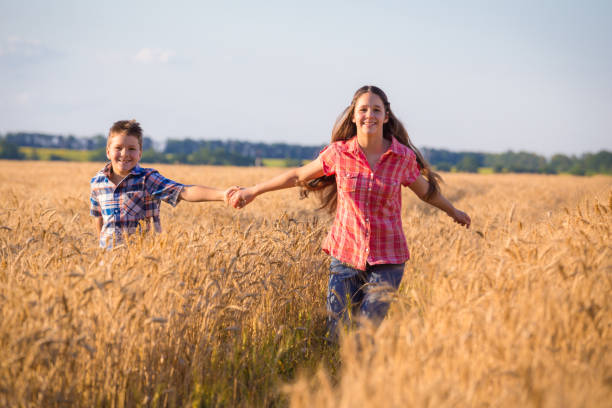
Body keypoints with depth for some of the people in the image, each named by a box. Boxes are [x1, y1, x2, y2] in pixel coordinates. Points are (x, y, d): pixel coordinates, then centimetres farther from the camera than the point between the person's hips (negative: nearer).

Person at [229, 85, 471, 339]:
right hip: (345, 253, 1)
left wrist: (453, 211, 32)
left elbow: (425, 190, 16)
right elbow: (298, 176, 10)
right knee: (336, 334, 0)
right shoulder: (339, 153, -2)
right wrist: (253, 192, 14)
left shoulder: (404, 157, -2)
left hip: (386, 260, -1)